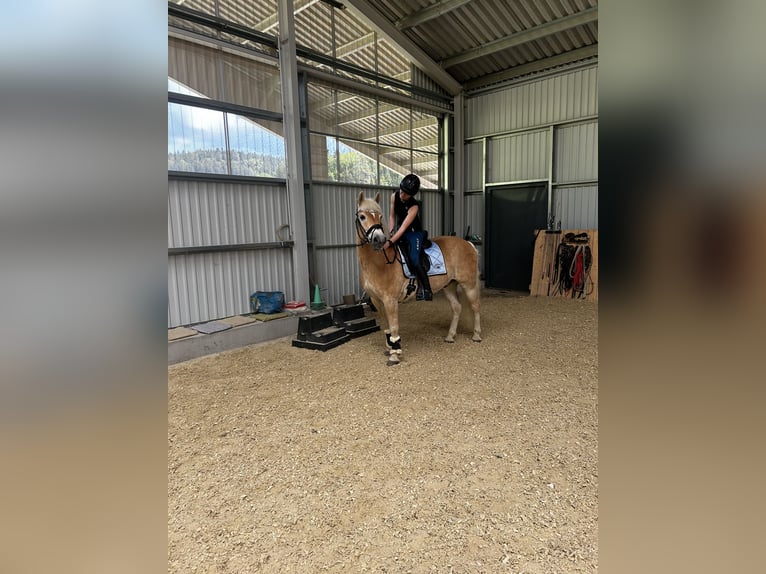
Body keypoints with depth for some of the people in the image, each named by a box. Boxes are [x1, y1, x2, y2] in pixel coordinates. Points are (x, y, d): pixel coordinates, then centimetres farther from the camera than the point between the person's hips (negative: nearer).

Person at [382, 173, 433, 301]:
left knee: (414, 260, -23)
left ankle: (426, 290, -14)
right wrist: (391, 233, -10)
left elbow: (404, 227, -33)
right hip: (400, 232, 7)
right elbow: (392, 216, 2)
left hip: (415, 233, -7)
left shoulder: (414, 206, -26)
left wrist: (390, 242, -41)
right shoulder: (394, 196, -9)